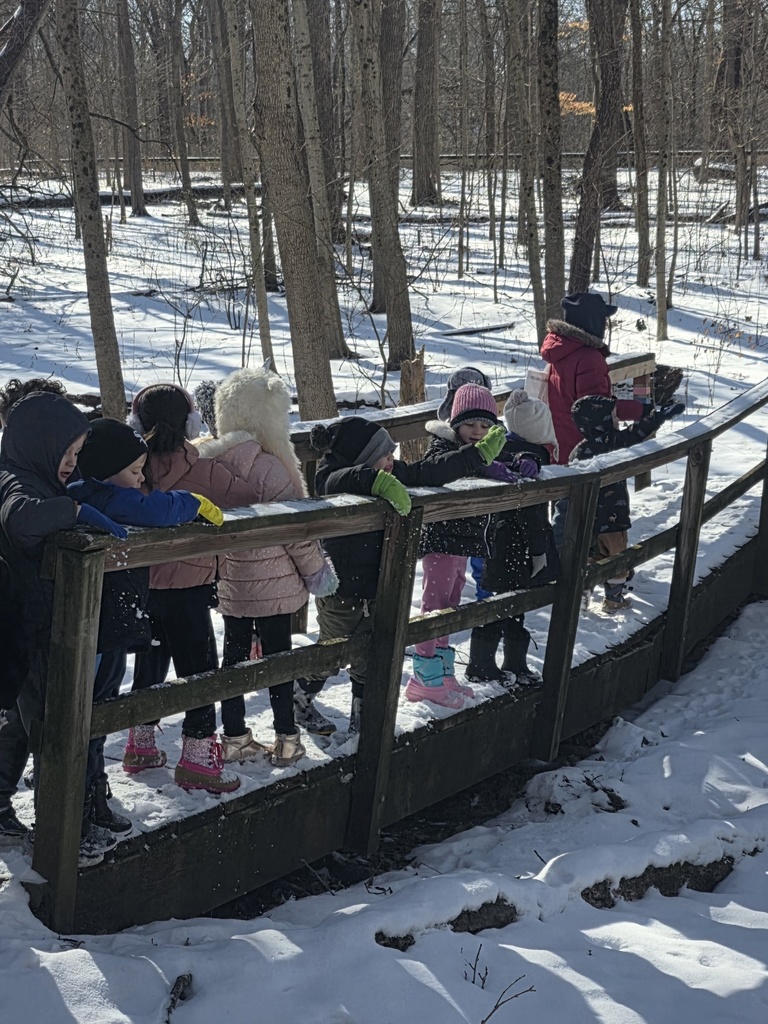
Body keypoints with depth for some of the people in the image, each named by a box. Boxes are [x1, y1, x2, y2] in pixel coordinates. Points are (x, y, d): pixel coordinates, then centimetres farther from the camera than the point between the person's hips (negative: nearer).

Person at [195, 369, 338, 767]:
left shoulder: (206, 458, -2)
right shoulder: (266, 466, -22)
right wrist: (317, 569, -5)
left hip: (228, 581, 6)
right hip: (271, 582, -6)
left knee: (234, 655, 15)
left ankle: (235, 738, 23)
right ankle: (286, 740, 16)